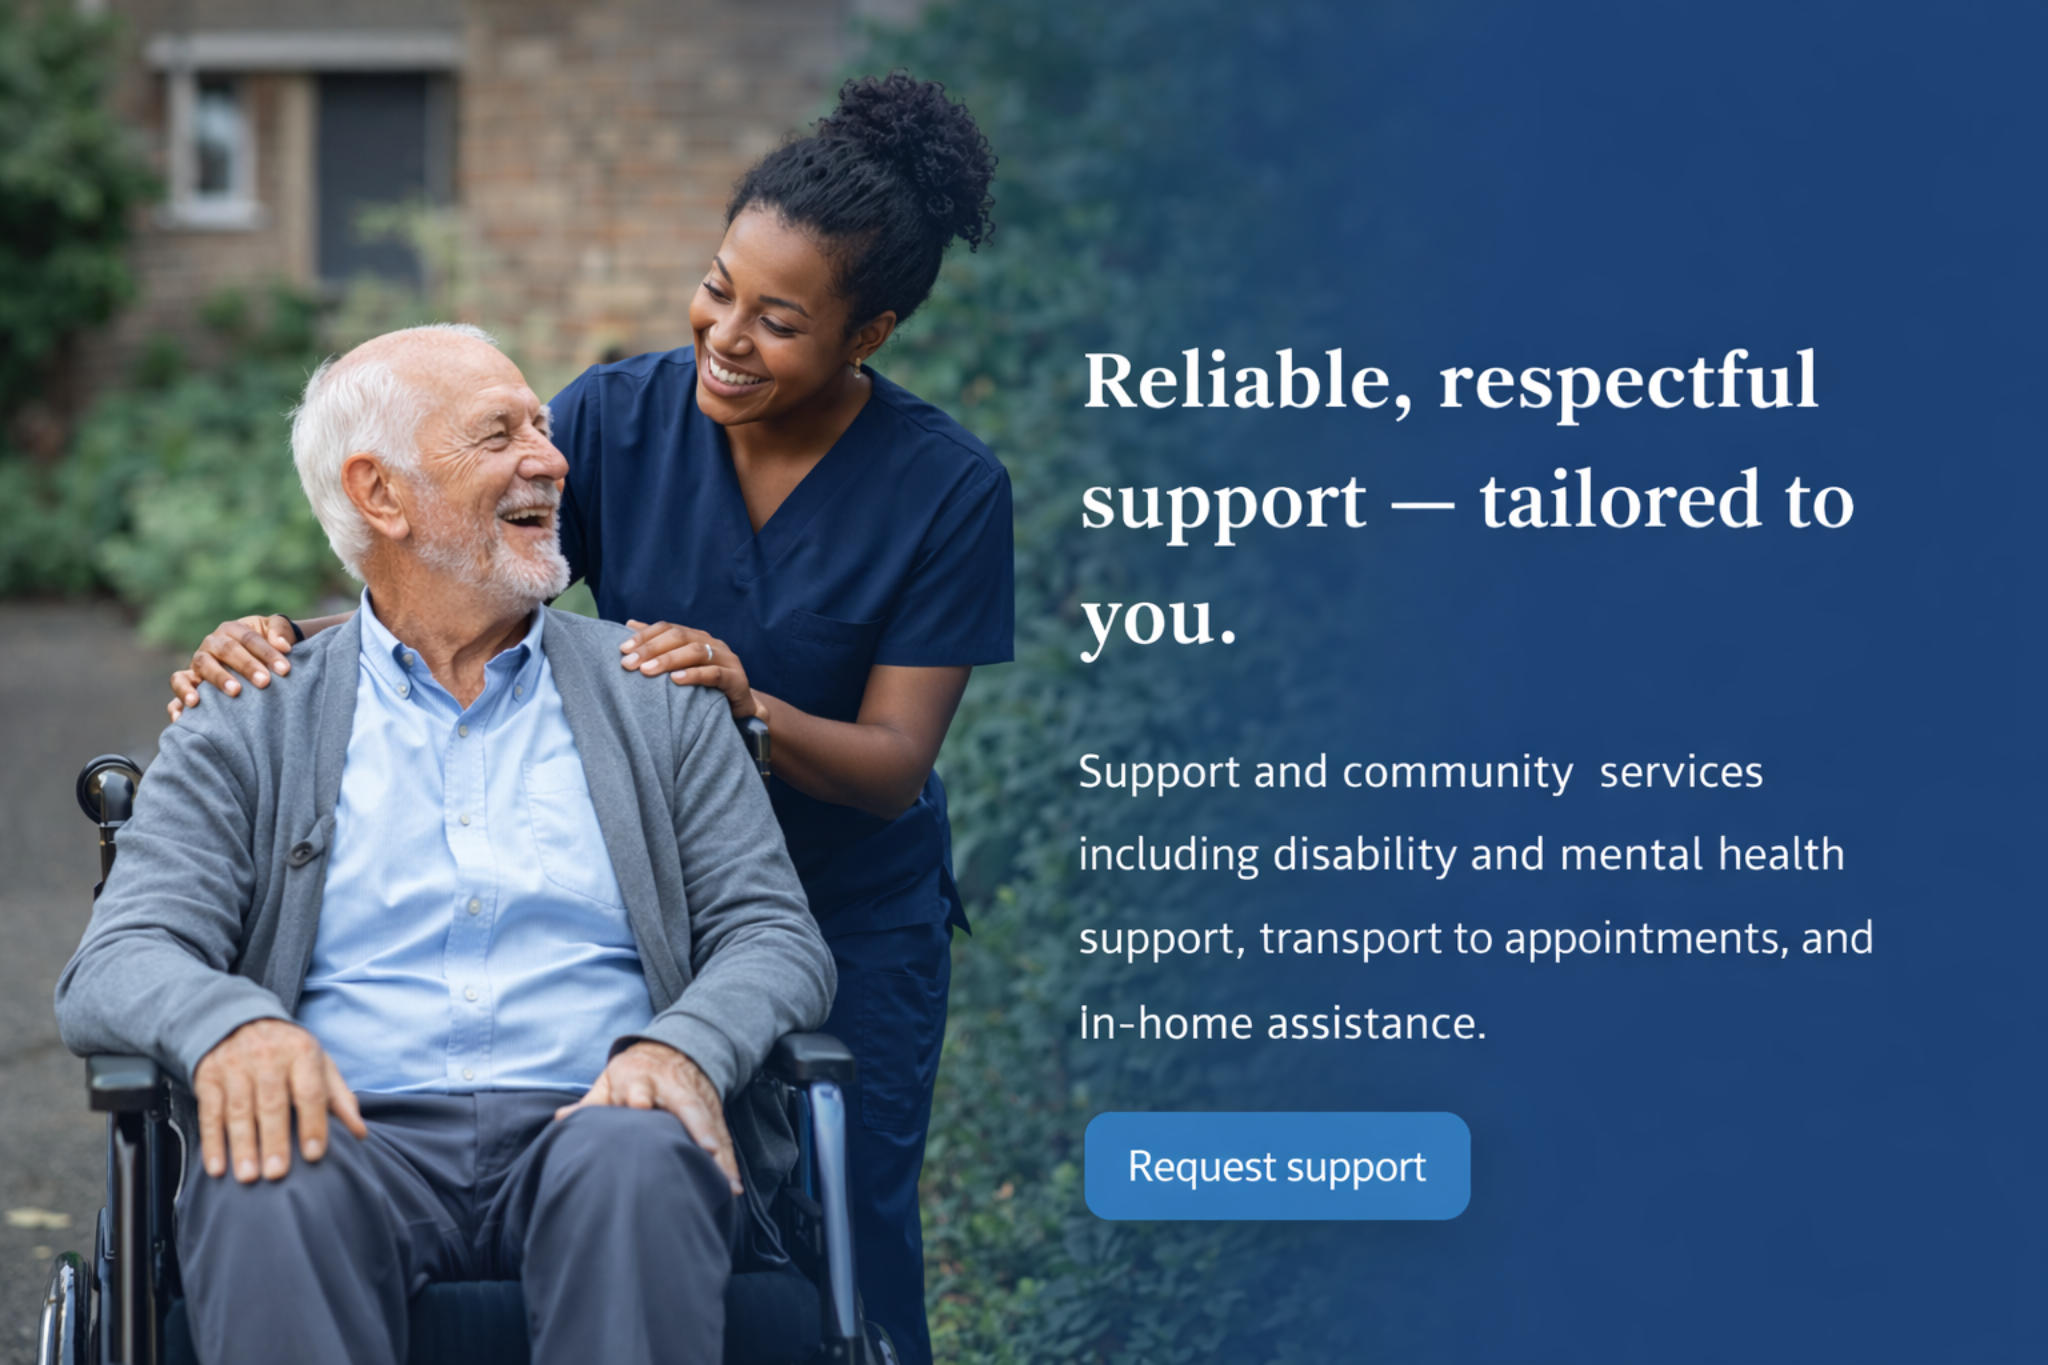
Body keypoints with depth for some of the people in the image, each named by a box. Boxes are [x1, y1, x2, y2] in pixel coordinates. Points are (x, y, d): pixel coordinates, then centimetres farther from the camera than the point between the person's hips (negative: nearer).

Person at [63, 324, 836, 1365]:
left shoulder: (660, 700, 19)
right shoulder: (246, 732, 15)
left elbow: (776, 939, 12)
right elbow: (114, 967, 4)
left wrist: (683, 1047, -13)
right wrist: (229, 1024, -22)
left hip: (586, 1126, 1)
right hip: (363, 1136, -1)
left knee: (638, 1160, -35)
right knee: (270, 1187, -36)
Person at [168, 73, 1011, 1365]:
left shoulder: (947, 488, -15)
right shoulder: (618, 418, -10)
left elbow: (893, 767, -16)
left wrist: (751, 708, -36)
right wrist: (285, 642, -32)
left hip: (855, 921, -1)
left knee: (846, 1247, 2)